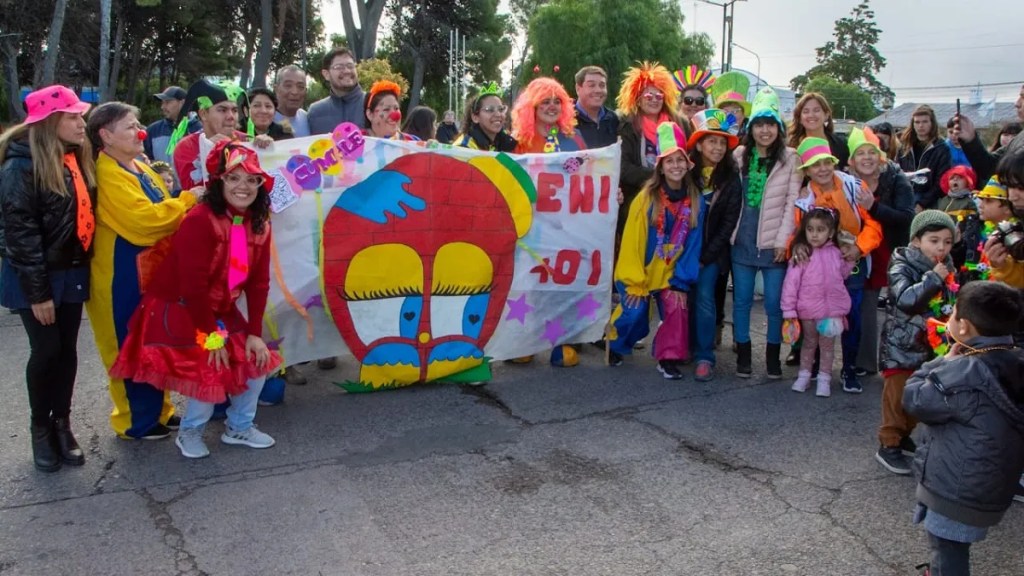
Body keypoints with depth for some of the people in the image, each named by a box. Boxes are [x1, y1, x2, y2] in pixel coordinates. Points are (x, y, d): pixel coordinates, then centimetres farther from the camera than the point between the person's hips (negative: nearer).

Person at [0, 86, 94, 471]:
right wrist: (37, 291, -19)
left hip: (72, 272, 6)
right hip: (37, 277, -6)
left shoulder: (77, 158, 7)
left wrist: (83, 269, 4)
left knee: (67, 350, 11)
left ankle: (62, 424, 24)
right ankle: (41, 428, 20)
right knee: (46, 351, 1)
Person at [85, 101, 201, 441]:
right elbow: (142, 219, -25)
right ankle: (135, 421, 15)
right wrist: (189, 198, -19)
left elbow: (162, 213, 18)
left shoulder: (140, 168, 13)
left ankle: (157, 410, 29)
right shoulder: (107, 174, -17)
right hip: (123, 275, -9)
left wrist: (187, 204, -1)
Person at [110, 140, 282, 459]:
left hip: (220, 311, 7)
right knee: (211, 371, -13)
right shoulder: (200, 220, -24)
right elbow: (193, 287, -25)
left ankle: (239, 427, 25)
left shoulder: (259, 224, -2)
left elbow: (258, 282, 0)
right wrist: (211, 337, -20)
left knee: (256, 359, 3)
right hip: (178, 310, -7)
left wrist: (254, 333, -6)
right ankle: (189, 432, 16)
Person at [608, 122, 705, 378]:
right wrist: (634, 282, -13)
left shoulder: (696, 201, -6)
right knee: (633, 314, -6)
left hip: (673, 272, 2)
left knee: (677, 310, -14)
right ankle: (616, 346, 24)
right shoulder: (646, 199, -14)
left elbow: (693, 244, -3)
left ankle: (668, 358, 5)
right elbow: (632, 242, -13)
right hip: (640, 271, -2)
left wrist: (682, 281, -8)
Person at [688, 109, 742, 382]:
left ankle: (704, 357, -5)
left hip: (713, 251, -1)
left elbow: (728, 223, -3)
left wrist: (705, 257, -8)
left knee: (704, 298, -11)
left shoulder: (731, 179, -2)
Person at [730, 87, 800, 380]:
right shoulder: (739, 155, 7)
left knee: (774, 303, 1)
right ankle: (743, 355, 18)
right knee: (741, 300, 7)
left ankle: (773, 356, 17)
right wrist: (730, 232, 1)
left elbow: (792, 201, -4)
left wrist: (783, 240, -9)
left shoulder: (789, 158, -1)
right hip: (742, 240, 2)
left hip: (773, 242, -2)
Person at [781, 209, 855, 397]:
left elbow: (842, 274, 19)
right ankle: (804, 376, 28)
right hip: (807, 310, -2)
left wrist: (851, 260, 2)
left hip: (832, 309, 2)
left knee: (827, 345, 10)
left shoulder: (836, 253, 1)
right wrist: (789, 310, -16)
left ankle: (824, 379, 21)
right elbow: (791, 283, -13)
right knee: (809, 343, 14)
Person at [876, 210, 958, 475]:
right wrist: (933, 278, -25)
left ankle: (903, 435, 33)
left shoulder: (947, 270, 7)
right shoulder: (902, 267, -13)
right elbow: (905, 299, -31)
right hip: (902, 346, -7)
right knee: (898, 398, -3)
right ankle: (888, 446, 9)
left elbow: (953, 306, 22)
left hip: (932, 347, 7)